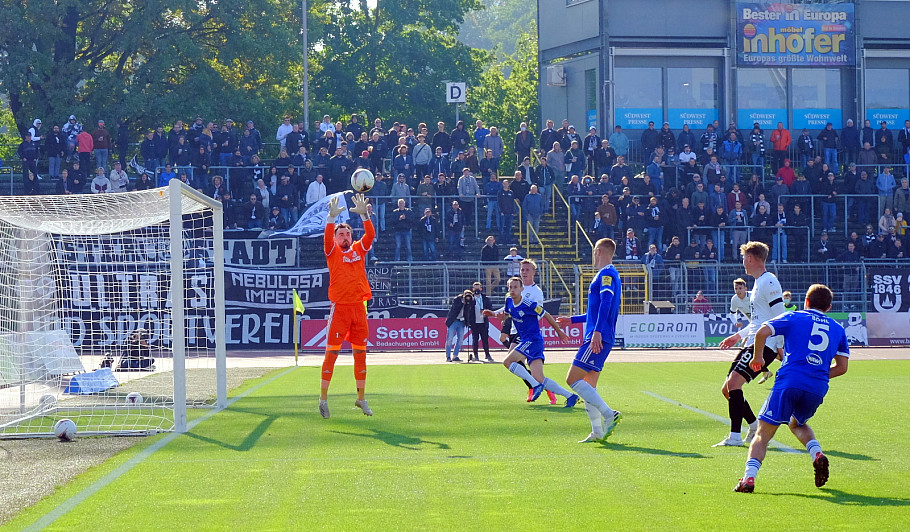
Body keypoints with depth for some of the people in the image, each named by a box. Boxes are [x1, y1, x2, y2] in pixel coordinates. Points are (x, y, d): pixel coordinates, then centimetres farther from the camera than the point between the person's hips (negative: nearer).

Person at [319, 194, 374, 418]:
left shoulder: (359, 249, 12)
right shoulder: (332, 252, 4)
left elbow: (370, 235, -2)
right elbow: (327, 237, -15)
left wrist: (364, 215, -16)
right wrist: (332, 217, -29)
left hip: (359, 306, 4)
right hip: (339, 307, -4)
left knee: (360, 352, 8)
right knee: (332, 351, -6)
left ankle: (361, 398, 17)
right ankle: (323, 398, -2)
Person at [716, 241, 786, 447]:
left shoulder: (768, 282, -12)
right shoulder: (759, 282, 21)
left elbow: (779, 318, -17)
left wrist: (781, 347, -20)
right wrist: (739, 335, 27)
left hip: (765, 345, -10)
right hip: (752, 343, 10)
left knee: (733, 383, -21)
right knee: (728, 389, 8)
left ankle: (735, 436, -20)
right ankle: (755, 426, 20)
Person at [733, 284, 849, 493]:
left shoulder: (795, 317, 11)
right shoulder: (837, 329, 20)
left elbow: (762, 332, -2)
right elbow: (842, 367, 16)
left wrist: (757, 358, 13)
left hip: (789, 381, -3)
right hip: (818, 389, 3)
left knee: (764, 432, 0)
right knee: (797, 423, 31)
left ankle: (749, 477, -18)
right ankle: (817, 454, 4)